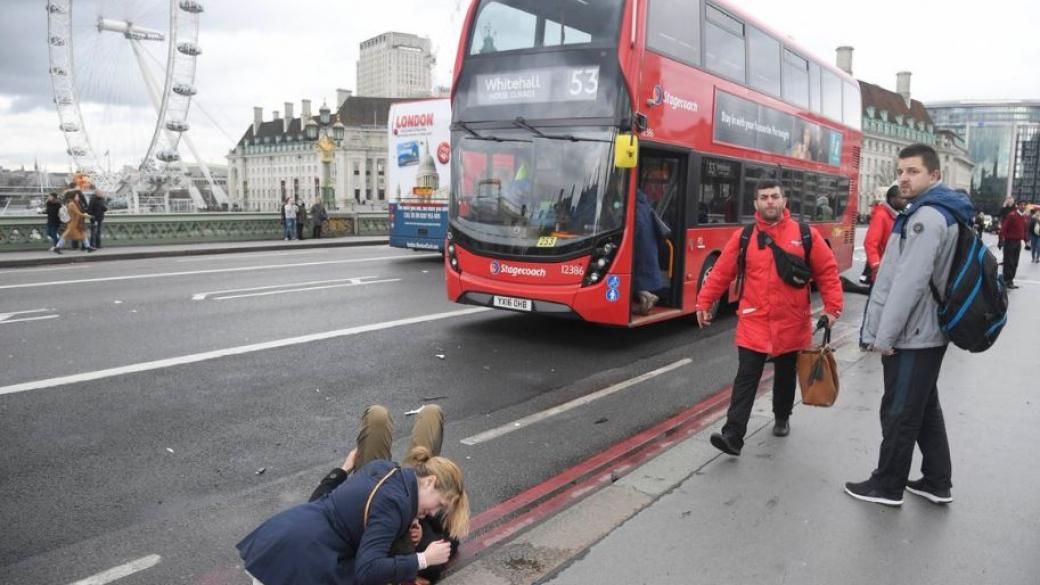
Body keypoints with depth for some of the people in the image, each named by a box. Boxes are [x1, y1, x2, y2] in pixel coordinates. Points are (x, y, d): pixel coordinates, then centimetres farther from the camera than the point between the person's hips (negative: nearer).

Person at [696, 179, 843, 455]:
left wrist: (832, 306, -5)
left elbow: (828, 271, 1)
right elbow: (721, 272, 1)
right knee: (746, 378, -5)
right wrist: (703, 302, -1)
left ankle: (782, 418, 42)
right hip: (753, 322, -1)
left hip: (791, 323, 1)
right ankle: (733, 435, -7)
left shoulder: (806, 235, -2)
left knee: (785, 376, 18)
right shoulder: (742, 237, -1)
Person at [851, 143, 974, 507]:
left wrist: (884, 335, -19)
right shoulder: (939, 213, 14)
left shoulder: (926, 217, -20)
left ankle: (887, 486, 16)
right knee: (924, 409, 19)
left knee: (899, 413, 3)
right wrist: (883, 331, 17)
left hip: (912, 336, -10)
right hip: (927, 332, 10)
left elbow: (909, 283, -25)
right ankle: (937, 483, 30)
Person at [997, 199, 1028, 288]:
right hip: (1009, 241, -7)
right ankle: (1006, 281, 1)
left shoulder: (1024, 217, 9)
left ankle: (1010, 280, 18)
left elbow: (1024, 229, 17)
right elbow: (1003, 228, -16)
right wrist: (1000, 240, -21)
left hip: (1018, 242, 7)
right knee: (1008, 262, -4)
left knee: (1015, 263, 10)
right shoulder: (1011, 215, -13)